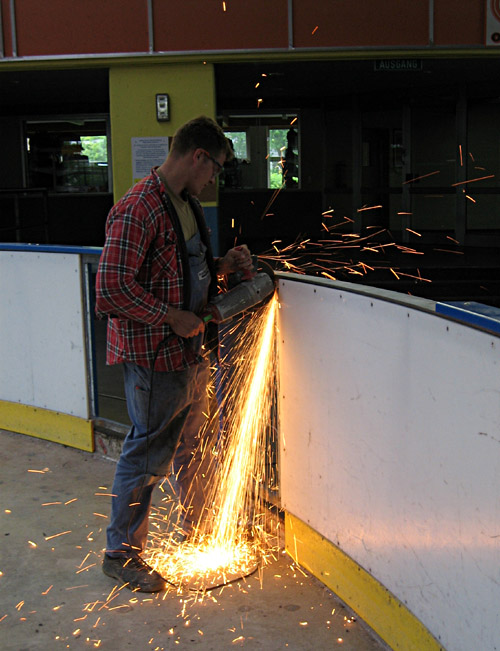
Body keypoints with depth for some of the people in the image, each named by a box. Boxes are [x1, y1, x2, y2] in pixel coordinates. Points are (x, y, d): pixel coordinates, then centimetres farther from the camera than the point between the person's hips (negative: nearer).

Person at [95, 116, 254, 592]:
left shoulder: (188, 204, 12)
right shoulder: (137, 210, -21)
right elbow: (113, 288, -25)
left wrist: (223, 264, 4)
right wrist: (172, 318, -21)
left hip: (191, 349, 10)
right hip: (153, 355, -10)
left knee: (192, 442, 23)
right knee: (148, 454, 1)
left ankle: (198, 525, 43)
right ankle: (121, 553, 17)